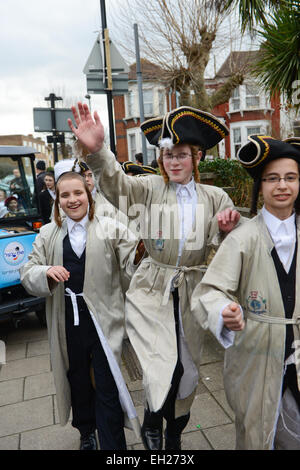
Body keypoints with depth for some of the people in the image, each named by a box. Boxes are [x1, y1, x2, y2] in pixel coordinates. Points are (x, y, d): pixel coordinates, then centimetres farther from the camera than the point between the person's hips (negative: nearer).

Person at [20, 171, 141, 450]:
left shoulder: (110, 228, -2)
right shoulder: (47, 234, 6)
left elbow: (133, 263, -11)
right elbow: (27, 273, 4)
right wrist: (46, 273, -17)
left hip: (103, 319, -3)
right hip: (68, 322, 4)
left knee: (108, 387, 2)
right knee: (78, 380, 23)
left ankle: (112, 445, 23)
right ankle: (86, 433, 48)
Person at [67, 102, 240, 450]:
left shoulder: (214, 197, 3)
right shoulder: (150, 188, -3)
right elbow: (115, 184, -21)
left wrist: (228, 229, -18)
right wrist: (96, 150, -41)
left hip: (191, 292, 3)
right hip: (152, 291, -2)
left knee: (186, 370, 16)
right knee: (163, 368, -9)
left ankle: (174, 436, 44)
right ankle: (151, 426, 28)